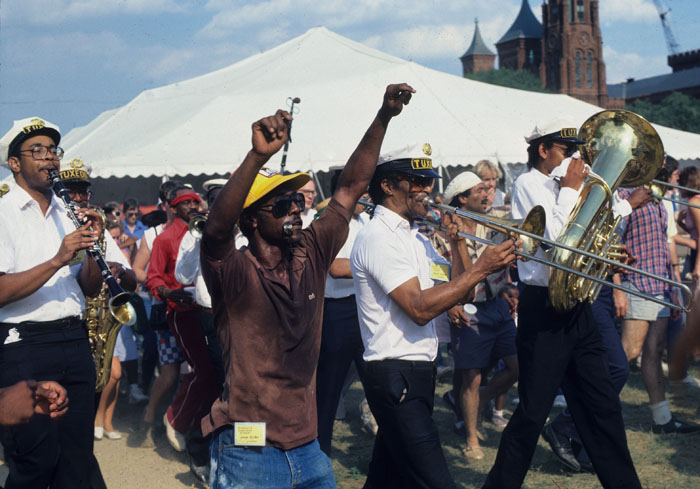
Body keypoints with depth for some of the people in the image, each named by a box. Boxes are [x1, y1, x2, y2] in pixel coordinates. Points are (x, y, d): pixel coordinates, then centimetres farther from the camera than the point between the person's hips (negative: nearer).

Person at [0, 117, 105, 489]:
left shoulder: (68, 214, 15)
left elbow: (91, 289, 13)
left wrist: (92, 243, -4)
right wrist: (57, 260, -23)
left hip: (74, 341, 6)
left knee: (77, 457, 8)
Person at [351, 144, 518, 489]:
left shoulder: (416, 238, 16)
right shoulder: (378, 237, -13)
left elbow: (460, 294, 13)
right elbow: (420, 308, -23)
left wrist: (457, 242, 1)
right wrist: (481, 268, -22)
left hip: (419, 370, 10)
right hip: (396, 374, -10)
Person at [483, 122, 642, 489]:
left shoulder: (562, 185, 15)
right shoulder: (528, 184, -6)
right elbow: (554, 236, -19)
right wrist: (570, 189, -9)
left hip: (576, 306, 8)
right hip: (544, 309, -8)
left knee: (602, 404, 11)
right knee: (533, 410, -3)